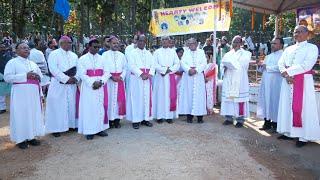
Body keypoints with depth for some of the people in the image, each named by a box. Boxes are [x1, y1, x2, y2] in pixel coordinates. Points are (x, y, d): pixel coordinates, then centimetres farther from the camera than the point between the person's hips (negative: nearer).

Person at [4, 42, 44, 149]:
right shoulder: (12, 62, 1)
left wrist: (38, 77, 0)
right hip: (20, 94, -5)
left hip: (33, 94, 6)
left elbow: (40, 77, 24)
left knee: (33, 115, 7)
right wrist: (25, 76, -16)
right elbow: (7, 77, -11)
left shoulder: (33, 63, 19)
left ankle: (31, 137, 17)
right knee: (21, 115, -2)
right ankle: (20, 139, 7)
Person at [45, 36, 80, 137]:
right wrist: (66, 79, -18)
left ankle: (71, 124, 21)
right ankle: (56, 128, 8)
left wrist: (75, 78, -9)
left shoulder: (74, 55, 14)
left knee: (72, 105, 9)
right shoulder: (54, 54, -3)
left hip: (72, 85, 5)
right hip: (58, 85, -5)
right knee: (57, 106, -1)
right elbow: (54, 69, -14)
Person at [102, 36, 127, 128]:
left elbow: (125, 68, 9)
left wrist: (121, 76, -7)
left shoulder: (122, 55, 13)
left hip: (120, 80, 3)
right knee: (110, 99, -2)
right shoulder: (105, 54, 2)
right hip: (109, 80, -3)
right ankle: (110, 120, 7)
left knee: (120, 99, 2)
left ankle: (117, 120, 11)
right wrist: (111, 76, -14)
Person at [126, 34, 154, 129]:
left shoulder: (149, 53, 16)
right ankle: (136, 120, 3)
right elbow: (132, 66, -10)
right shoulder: (132, 53, 2)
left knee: (147, 98, 6)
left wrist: (149, 74, -11)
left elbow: (152, 65, 8)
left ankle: (145, 118, 14)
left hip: (147, 79, 4)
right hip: (136, 79, -4)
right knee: (137, 99, -3)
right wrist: (141, 74, -19)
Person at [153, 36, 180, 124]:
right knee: (160, 95, -3)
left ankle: (169, 116, 4)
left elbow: (177, 64, 4)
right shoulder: (157, 52, 8)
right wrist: (164, 70, -14)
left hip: (171, 77, 1)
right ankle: (160, 116, 1)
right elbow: (155, 64, -3)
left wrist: (169, 70, -11)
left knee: (171, 95, -1)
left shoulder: (173, 52, 12)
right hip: (160, 77, -1)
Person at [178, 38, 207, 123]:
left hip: (198, 76, 0)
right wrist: (189, 69, -16)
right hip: (188, 76, 1)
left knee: (199, 95, -3)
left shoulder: (201, 52, 12)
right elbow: (182, 63, 2)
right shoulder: (186, 52, 15)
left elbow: (204, 63, 1)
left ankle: (200, 116, 2)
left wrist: (196, 70, -15)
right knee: (188, 94, -2)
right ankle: (189, 115, 3)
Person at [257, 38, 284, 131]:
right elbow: (262, 70, 22)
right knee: (265, 101, 6)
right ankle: (267, 122, 13)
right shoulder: (268, 56, 20)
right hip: (265, 82, 7)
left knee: (274, 102, -4)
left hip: (275, 84, -7)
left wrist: (266, 66, -12)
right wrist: (261, 65, 1)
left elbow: (280, 67, -20)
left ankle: (275, 123, 6)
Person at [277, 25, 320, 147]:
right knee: (287, 106, 6)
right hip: (288, 80, 6)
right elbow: (281, 63, 5)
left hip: (303, 81, -5)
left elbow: (306, 66, -14)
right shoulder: (288, 49, 17)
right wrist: (286, 75, -12)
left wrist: (288, 71, -12)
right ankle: (288, 132, 15)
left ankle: (304, 137, 2)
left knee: (302, 108, -4)